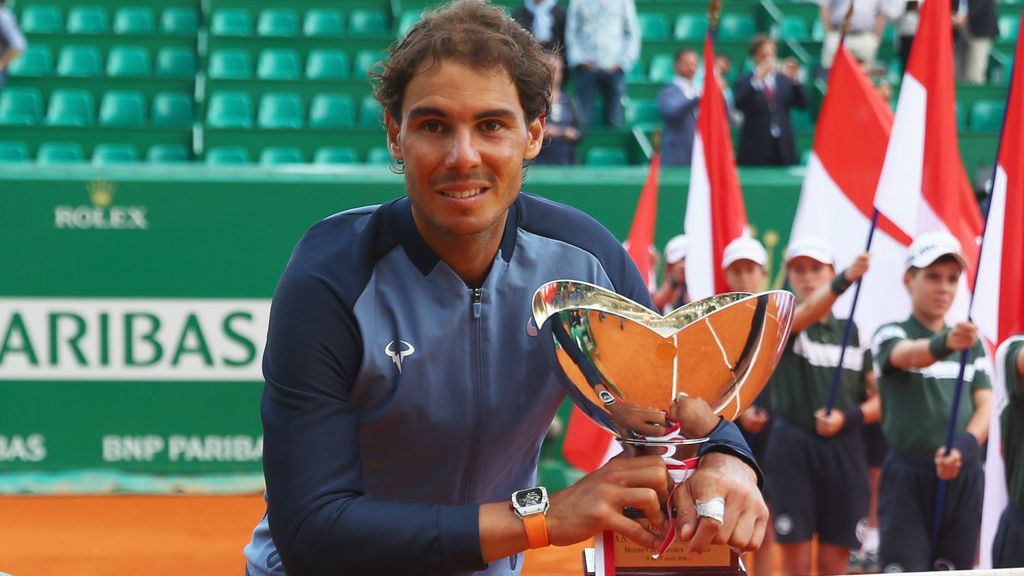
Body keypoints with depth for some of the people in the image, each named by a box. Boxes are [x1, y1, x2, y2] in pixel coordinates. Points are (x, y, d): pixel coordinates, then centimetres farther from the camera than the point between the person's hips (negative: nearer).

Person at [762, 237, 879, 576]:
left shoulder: (851, 331, 11)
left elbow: (882, 398, 10)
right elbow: (803, 316, -24)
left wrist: (848, 417, -10)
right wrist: (845, 280, -41)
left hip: (844, 451, 3)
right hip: (793, 448, -2)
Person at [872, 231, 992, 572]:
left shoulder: (972, 344, 14)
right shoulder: (890, 334, -2)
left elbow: (986, 406, 4)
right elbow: (909, 355, -25)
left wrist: (965, 446, -17)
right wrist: (945, 343, -49)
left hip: (963, 478, 4)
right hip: (908, 478, -4)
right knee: (904, 568, -10)